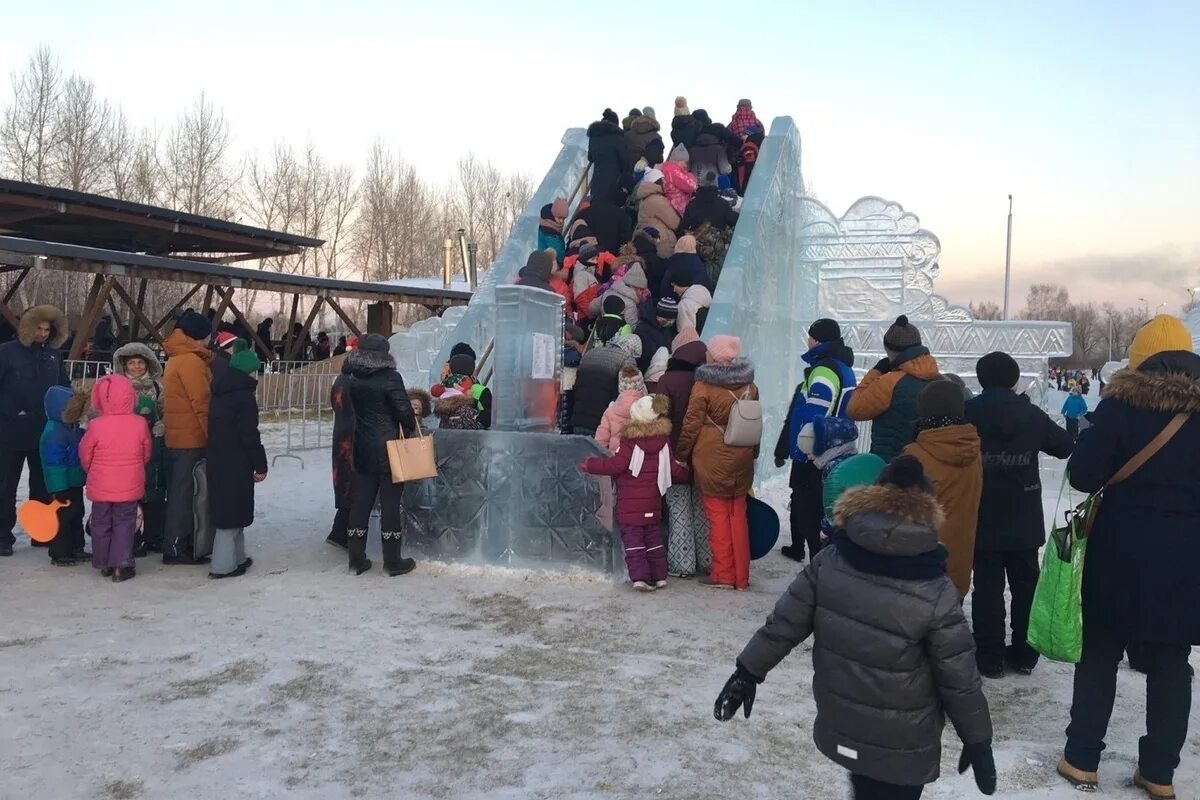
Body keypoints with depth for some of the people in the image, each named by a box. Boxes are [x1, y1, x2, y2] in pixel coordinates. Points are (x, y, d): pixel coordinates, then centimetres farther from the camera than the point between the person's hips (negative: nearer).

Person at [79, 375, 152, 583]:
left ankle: (104, 563, 24)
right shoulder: (139, 423, -9)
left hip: (101, 486, 0)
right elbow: (146, 454, 3)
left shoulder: (96, 425, -12)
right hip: (130, 486, 0)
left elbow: (85, 455, -1)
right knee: (124, 523, 7)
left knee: (101, 523, 15)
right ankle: (121, 564, 3)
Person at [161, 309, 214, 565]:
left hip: (178, 436, 10)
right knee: (186, 492, -4)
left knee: (180, 491, 14)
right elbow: (201, 402, -18)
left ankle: (177, 543, 21)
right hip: (192, 437, -10)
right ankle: (176, 547, 1)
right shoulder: (190, 361, -15)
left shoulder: (177, 359, 17)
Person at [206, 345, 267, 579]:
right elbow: (250, 435, -17)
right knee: (233, 511, -3)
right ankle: (223, 564, -1)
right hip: (236, 464, -9)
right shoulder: (244, 396, -14)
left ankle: (236, 557, 26)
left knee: (226, 509, 16)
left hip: (218, 460, 9)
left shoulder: (220, 394, 13)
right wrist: (261, 465, -10)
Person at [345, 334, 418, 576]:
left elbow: (349, 412, 10)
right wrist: (411, 431, 3)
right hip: (389, 450, -5)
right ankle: (392, 561, 7)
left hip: (362, 450, 5)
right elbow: (403, 410, -14)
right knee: (391, 504, 2)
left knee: (360, 502, 10)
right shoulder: (390, 378, -13)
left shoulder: (352, 380, 3)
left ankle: (356, 559, 16)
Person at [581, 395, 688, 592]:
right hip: (653, 505, 5)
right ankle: (660, 577, 17)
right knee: (654, 539, 16)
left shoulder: (630, 441, -14)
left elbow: (615, 464, -17)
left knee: (632, 540, -1)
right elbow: (674, 468, 7)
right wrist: (685, 472, 29)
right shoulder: (664, 441, 3)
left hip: (629, 505, -5)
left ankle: (639, 577, -9)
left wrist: (589, 465, -7)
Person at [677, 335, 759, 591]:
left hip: (711, 462, -4)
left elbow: (691, 426, -9)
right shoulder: (749, 387, 3)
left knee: (718, 517, 4)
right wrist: (753, 454, 24)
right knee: (738, 516, 11)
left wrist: (683, 453, 4)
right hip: (741, 462, 5)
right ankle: (741, 577, 16)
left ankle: (723, 575, 8)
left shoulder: (703, 387, -13)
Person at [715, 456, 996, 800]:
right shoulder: (936, 595, -21)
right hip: (902, 749, -3)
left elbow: (784, 623, -7)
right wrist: (978, 742, 2)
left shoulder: (830, 561, -13)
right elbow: (959, 681, -13)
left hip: (839, 731, 4)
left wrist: (748, 672, 5)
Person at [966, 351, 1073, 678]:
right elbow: (1065, 446, 8)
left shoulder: (968, 413, -11)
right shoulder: (1031, 414, -4)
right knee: (1026, 585, 16)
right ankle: (1024, 654, 24)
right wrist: (1075, 430, 28)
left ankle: (990, 658, 9)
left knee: (987, 587, 6)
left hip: (983, 519, -2)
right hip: (1024, 520, 2)